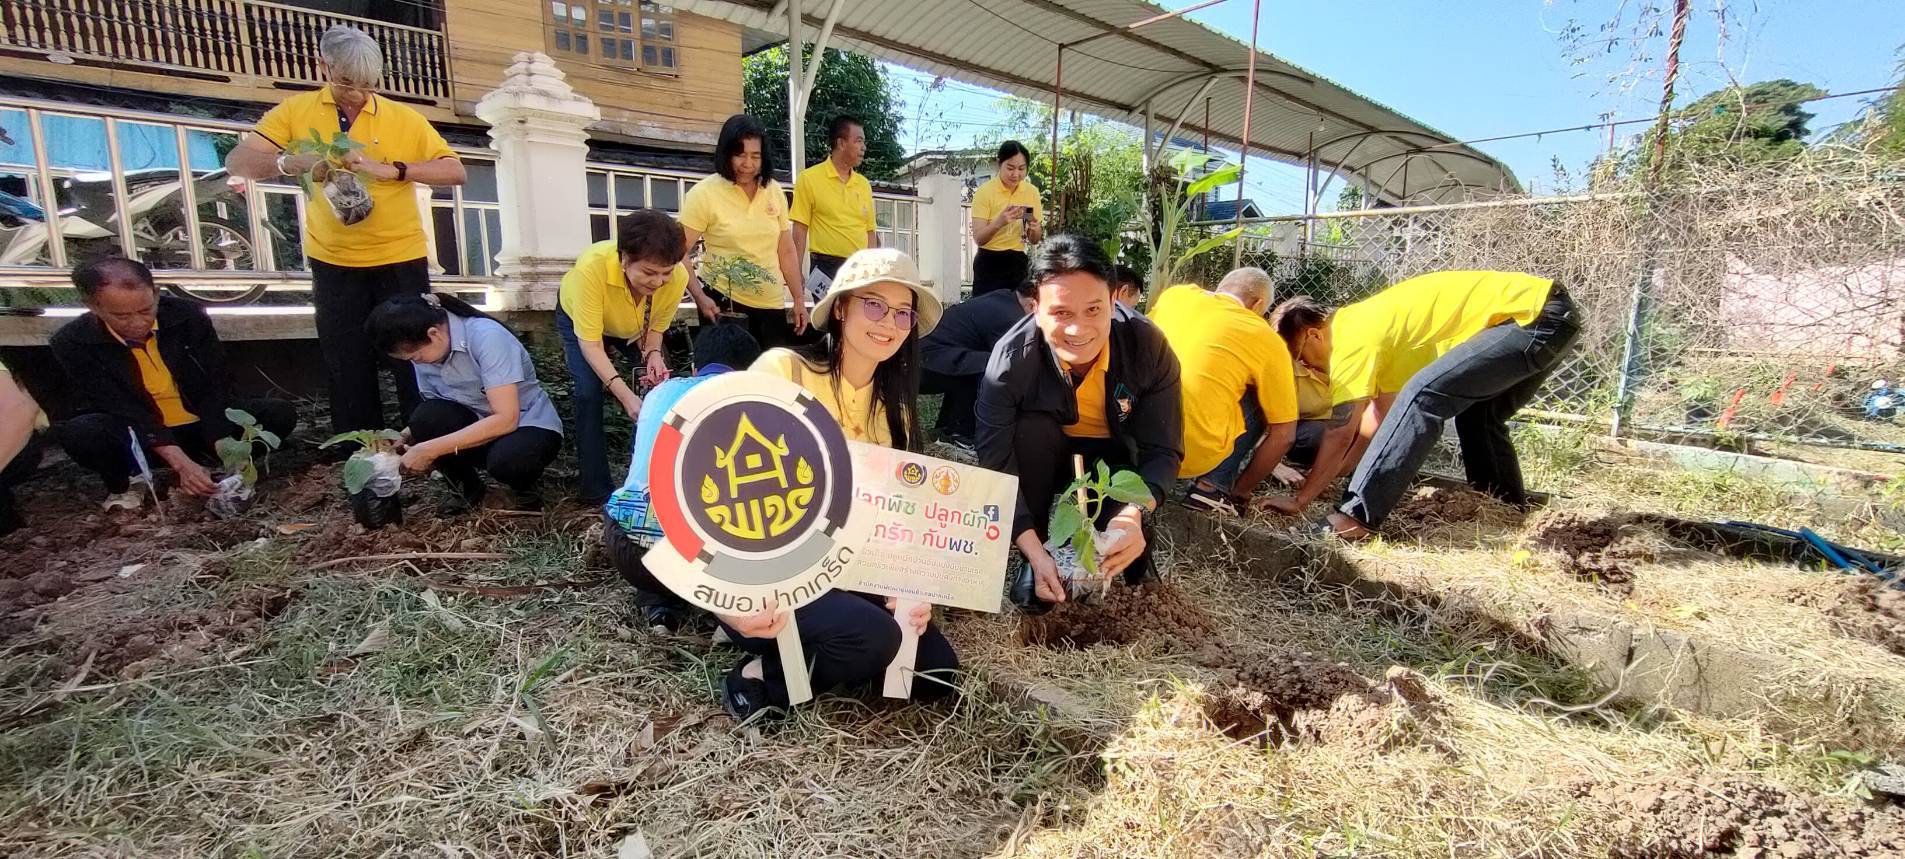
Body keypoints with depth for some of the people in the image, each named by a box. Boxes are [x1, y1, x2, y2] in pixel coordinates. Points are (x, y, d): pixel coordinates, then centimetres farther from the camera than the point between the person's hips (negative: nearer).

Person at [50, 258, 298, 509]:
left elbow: (216, 391, -12)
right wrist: (181, 463, -34)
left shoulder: (189, 317, -11)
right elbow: (123, 410, -21)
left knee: (282, 414, -22)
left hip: (203, 428, 1)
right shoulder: (72, 342, -14)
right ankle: (124, 485, -1)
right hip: (142, 440, -1)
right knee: (78, 432, -33)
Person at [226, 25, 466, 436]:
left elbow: (455, 171, -6)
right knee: (348, 371, 6)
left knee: (414, 362, -2)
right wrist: (292, 162, -24)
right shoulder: (296, 111, 4)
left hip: (401, 259, -1)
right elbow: (237, 162, -3)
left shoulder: (403, 117, 2)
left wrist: (391, 169, -20)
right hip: (333, 262, 2)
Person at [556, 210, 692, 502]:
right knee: (589, 392, -19)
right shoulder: (592, 267, -45)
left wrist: (654, 354, -36)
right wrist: (625, 395, -47)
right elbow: (590, 343, -38)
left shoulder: (678, 277, -35)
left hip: (635, 328, 3)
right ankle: (596, 489, -6)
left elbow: (655, 326, -15)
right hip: (579, 318, -3)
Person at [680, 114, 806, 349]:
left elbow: (786, 252, 12)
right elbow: (680, 252, -8)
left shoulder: (774, 191, 6)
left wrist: (799, 299, 11)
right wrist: (699, 297, -19)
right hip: (723, 302, -4)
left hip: (772, 304, 4)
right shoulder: (704, 193, -7)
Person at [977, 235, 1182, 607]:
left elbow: (1163, 451, -23)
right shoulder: (1011, 359, -31)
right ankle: (1034, 560, -13)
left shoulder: (1148, 347, -26)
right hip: (1044, 454, 1)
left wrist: (1134, 515, -43)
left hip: (1119, 459, 0)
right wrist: (1034, 552, -40)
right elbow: (997, 467, -30)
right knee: (1030, 428, -34)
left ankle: (1133, 552, 10)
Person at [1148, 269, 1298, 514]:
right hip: (1195, 456, -5)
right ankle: (1213, 485, 6)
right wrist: (1241, 490, 15)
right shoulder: (1267, 341, 1)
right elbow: (1283, 436, 4)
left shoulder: (1174, 294, 9)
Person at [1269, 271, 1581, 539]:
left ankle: (1356, 516, -21)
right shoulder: (1367, 325, 15)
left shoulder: (1354, 337, -14)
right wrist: (1321, 478, 19)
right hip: (1548, 311, 11)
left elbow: (1341, 434, -14)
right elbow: (1381, 412, 20)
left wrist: (1300, 500, -8)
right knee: (1476, 413, 23)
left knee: (1422, 396, -20)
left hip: (1533, 314, -11)